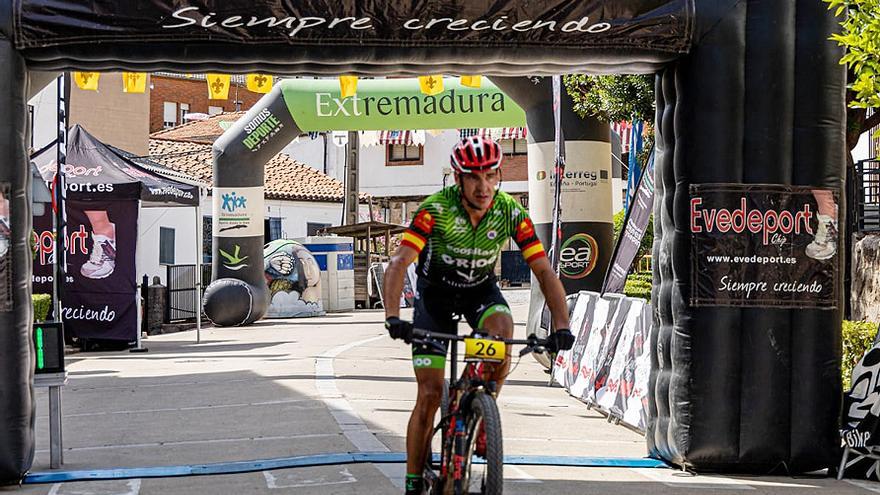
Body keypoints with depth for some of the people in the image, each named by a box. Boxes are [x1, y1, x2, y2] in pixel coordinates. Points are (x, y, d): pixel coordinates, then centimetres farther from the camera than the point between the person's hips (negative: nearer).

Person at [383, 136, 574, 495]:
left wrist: (561, 324, -36)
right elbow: (399, 263, -36)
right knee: (430, 393, -9)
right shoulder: (436, 209, -29)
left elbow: (544, 271, -22)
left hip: (480, 289, 2)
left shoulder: (511, 212, -22)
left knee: (502, 328, -33)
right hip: (435, 292, -2)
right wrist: (392, 317, -52)